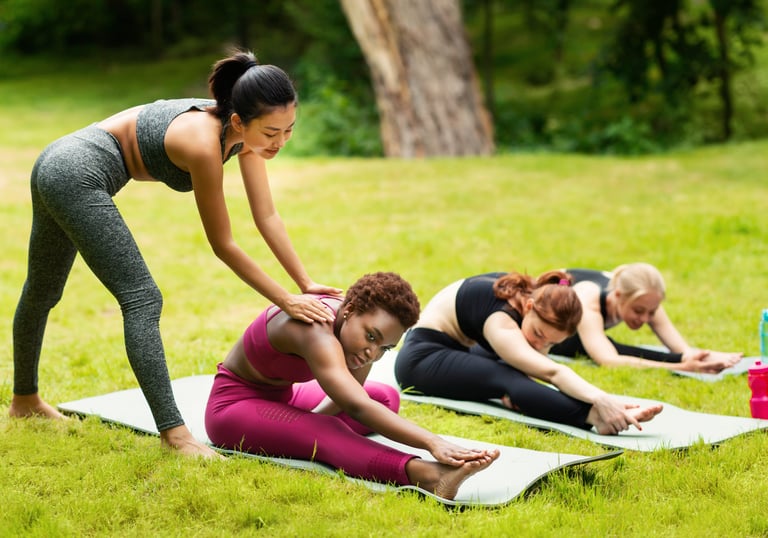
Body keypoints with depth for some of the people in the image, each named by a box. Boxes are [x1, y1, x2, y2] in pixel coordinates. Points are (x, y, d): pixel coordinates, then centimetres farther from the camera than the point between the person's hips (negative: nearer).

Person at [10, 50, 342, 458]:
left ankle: (24, 400, 45)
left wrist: (307, 284, -6)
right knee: (142, 301, -16)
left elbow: (267, 217, -2)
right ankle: (174, 434, -18)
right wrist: (286, 301, -18)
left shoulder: (246, 133, -8)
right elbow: (222, 245, -21)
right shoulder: (204, 143, -30)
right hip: (78, 175, -10)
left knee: (42, 293, 26)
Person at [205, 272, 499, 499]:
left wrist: (310, 420, -20)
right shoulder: (316, 329, -37)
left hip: (281, 396, 10)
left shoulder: (353, 324, -11)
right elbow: (358, 408, -49)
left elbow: (344, 401, 0)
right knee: (324, 433, -37)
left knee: (386, 397, 9)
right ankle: (428, 475, -57)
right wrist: (432, 442, -57)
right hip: (232, 405, -10)